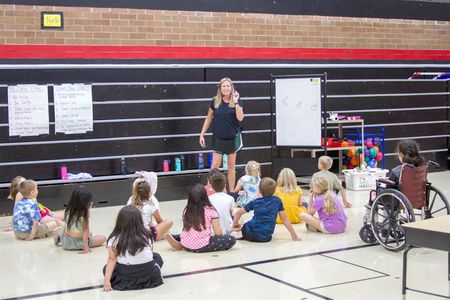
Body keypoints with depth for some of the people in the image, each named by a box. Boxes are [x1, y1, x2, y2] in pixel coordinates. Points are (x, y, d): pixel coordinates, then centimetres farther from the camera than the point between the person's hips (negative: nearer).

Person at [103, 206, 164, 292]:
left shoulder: (114, 240, -9)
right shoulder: (147, 236, -2)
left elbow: (112, 260, -13)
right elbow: (150, 253, 3)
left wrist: (106, 280, -14)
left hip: (126, 276, -3)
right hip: (148, 275, 4)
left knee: (106, 268, 25)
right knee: (157, 257, 34)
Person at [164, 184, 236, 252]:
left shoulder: (186, 210, 7)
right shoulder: (211, 211, -4)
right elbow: (218, 232, -5)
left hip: (186, 245, 7)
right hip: (201, 246, -7)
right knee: (231, 239, -2)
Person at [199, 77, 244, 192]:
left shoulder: (237, 101, -4)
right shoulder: (215, 101, -2)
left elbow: (240, 118, -16)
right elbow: (208, 119, 5)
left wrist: (236, 102, -20)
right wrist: (202, 135, 3)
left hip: (233, 137, 1)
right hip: (218, 137, 0)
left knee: (231, 165, 11)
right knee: (215, 165, -3)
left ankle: (232, 191, 20)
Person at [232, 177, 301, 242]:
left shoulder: (255, 202, 5)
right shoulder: (277, 201, 6)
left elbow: (239, 212, 8)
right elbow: (284, 219, 7)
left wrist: (235, 224, 26)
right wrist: (294, 236, 11)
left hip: (252, 235, -1)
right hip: (266, 238, 1)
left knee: (245, 226, 29)